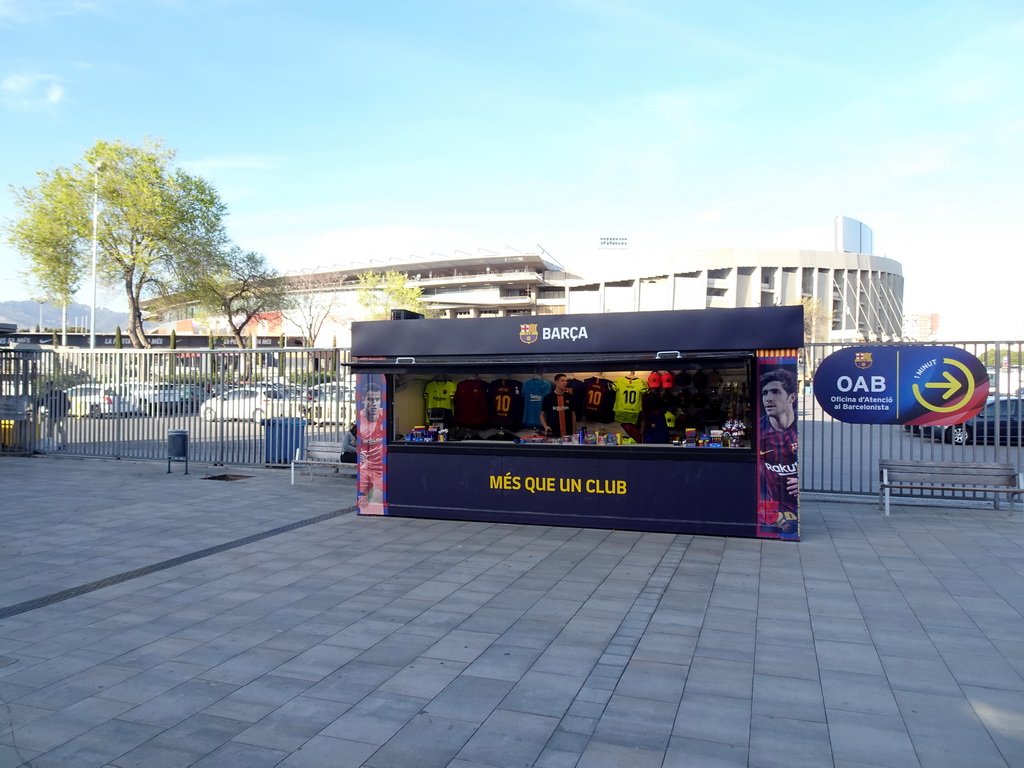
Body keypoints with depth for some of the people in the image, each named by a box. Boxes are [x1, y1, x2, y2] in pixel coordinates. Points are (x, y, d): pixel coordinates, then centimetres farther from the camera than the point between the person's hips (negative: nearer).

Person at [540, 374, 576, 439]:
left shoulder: (569, 397, 4)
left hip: (567, 433, 2)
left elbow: (573, 415, 8)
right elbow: (542, 415, 5)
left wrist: (574, 432, 3)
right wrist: (545, 426, -12)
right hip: (552, 434, -2)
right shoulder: (548, 397, -1)